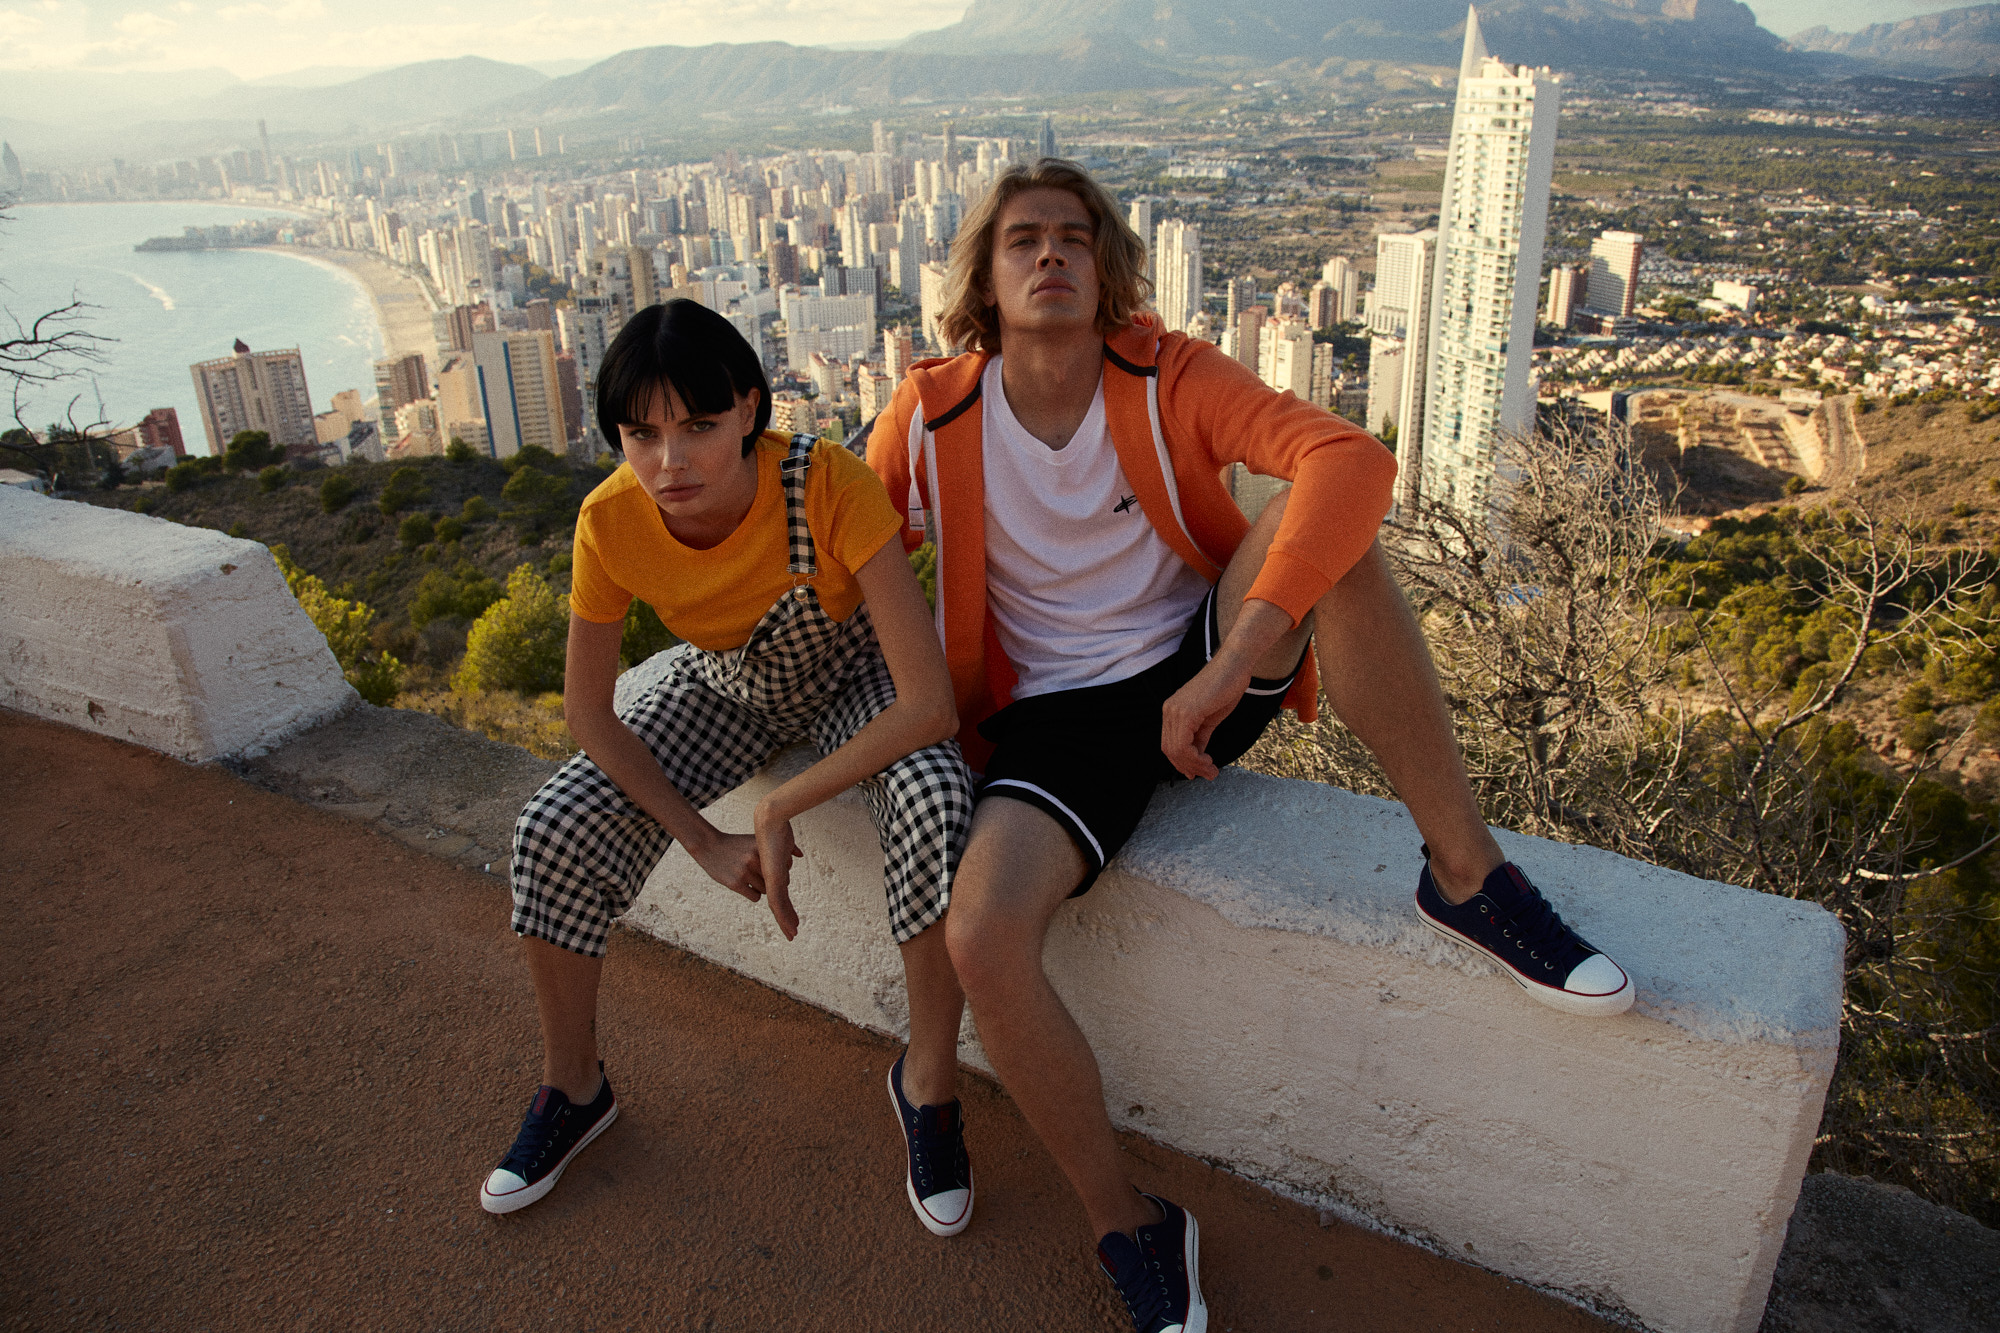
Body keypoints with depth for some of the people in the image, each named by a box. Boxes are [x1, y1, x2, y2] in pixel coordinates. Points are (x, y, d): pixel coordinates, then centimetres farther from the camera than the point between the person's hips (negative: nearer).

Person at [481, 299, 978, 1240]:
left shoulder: (830, 485, -35)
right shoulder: (611, 521, -24)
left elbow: (931, 706, -37)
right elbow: (589, 714, -11)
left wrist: (780, 809, -29)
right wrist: (705, 843, -16)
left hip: (852, 678, -3)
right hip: (724, 686, 3)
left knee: (936, 803, -34)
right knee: (553, 833, -14)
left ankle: (928, 1080, -8)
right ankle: (573, 1087, 13)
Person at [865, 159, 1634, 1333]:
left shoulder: (1168, 377, -8)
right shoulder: (932, 423, -4)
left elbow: (1355, 459, -25)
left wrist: (1231, 664, -33)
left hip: (1206, 674, 0)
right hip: (1058, 718, 0)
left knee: (1323, 523, -28)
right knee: (982, 935, -28)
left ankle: (1466, 873, -17)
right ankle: (1131, 1227, -2)